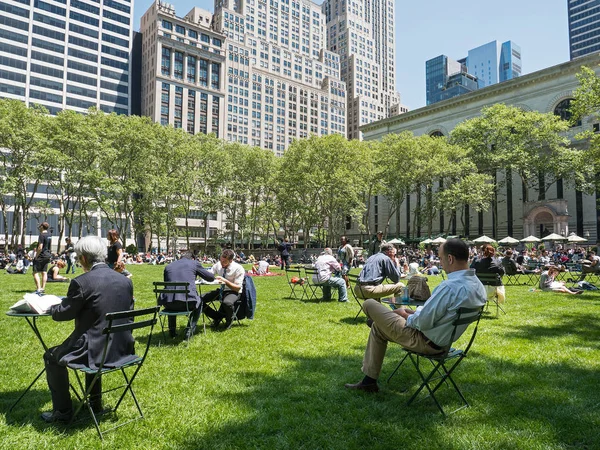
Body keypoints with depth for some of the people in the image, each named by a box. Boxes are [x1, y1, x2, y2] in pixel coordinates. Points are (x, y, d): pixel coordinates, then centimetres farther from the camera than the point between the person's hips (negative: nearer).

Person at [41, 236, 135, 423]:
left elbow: (63, 313, -4)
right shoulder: (125, 280, 0)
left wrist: (51, 308, 20)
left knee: (52, 356, 22)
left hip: (96, 351, -6)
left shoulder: (81, 282, -17)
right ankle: (95, 401, 44)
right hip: (123, 348, 6)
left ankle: (62, 411, 30)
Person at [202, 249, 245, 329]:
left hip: (233, 292, -5)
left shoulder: (238, 269, -19)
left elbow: (238, 288, -18)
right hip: (221, 290, 5)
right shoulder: (218, 265, -5)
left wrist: (225, 281, -31)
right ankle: (217, 317, 5)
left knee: (227, 302, -40)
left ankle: (229, 319, -4)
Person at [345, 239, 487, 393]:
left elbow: (423, 322, -27)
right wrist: (414, 312, 6)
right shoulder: (478, 285, -2)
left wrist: (406, 315, -4)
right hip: (444, 341, 10)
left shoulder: (450, 286, -34)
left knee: (369, 304, 3)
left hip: (425, 341, -10)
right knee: (377, 328, 25)